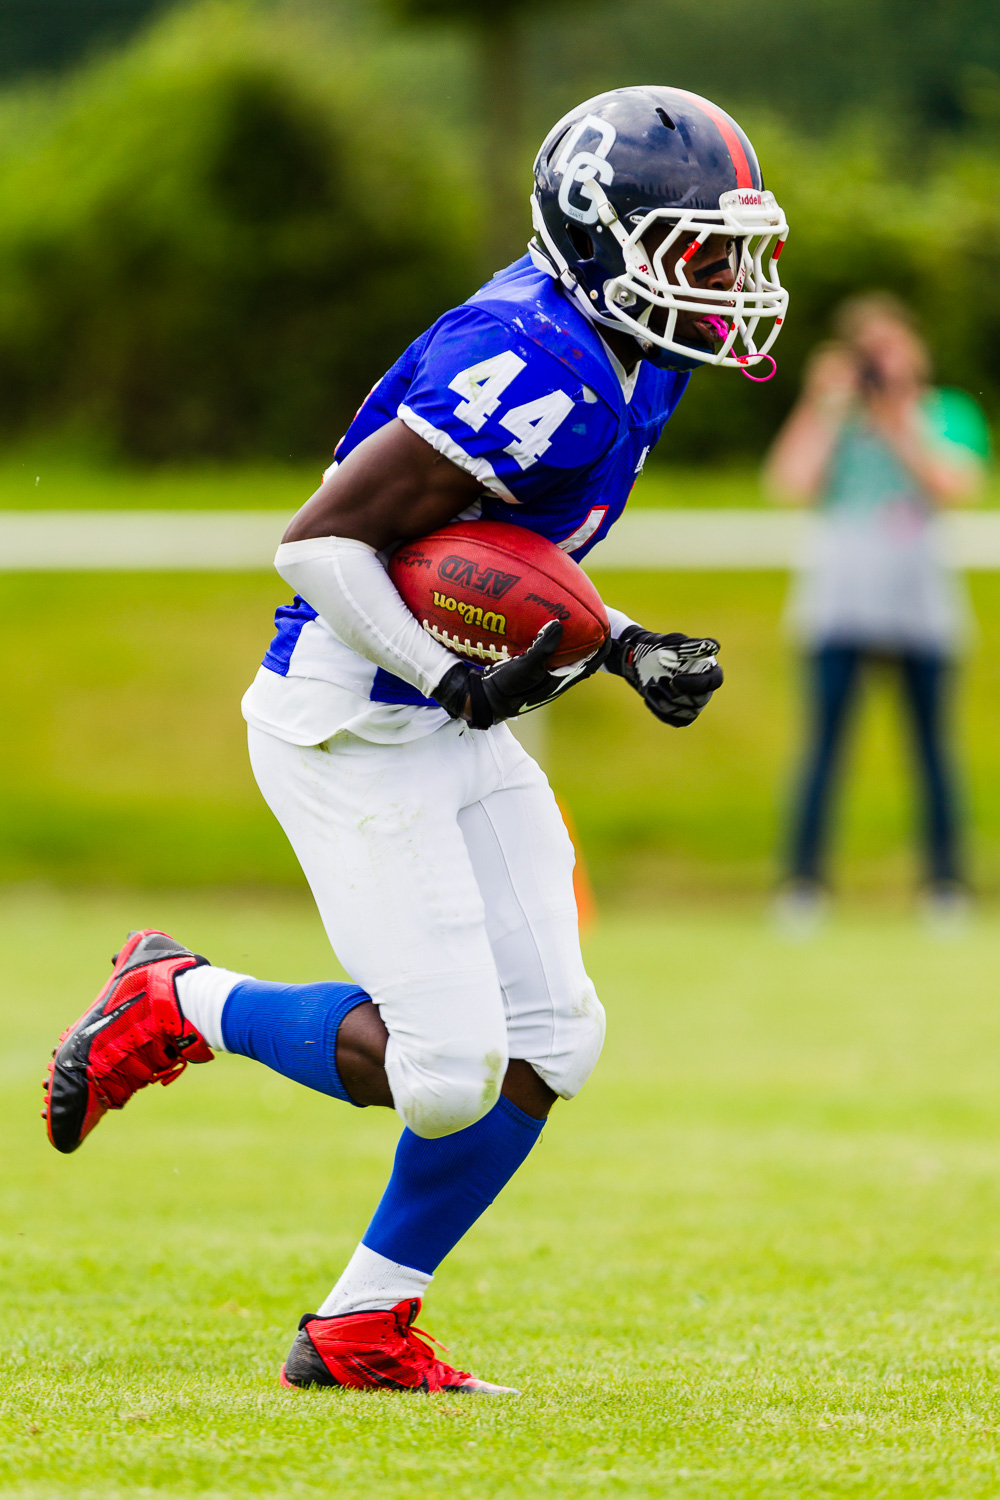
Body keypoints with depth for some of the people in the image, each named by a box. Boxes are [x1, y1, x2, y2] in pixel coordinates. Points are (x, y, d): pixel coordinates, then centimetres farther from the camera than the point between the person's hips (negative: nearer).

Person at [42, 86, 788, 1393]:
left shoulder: (621, 365, 8)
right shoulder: (532, 371, -23)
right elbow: (320, 541, -23)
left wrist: (628, 650, 5)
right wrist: (458, 683, -19)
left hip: (460, 733, 10)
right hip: (356, 728, -10)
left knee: (549, 1045, 4)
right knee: (444, 1071, -12)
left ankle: (361, 1331, 14)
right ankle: (175, 1004, 11)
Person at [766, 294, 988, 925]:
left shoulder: (947, 416, 9)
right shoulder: (830, 419, 9)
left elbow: (956, 485, -8)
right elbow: (792, 484, -7)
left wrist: (896, 424, -8)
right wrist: (828, 405, -4)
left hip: (921, 605, 0)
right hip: (842, 604, 0)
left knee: (932, 743, 0)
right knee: (826, 739, -8)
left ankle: (947, 881, 5)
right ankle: (805, 880, -7)